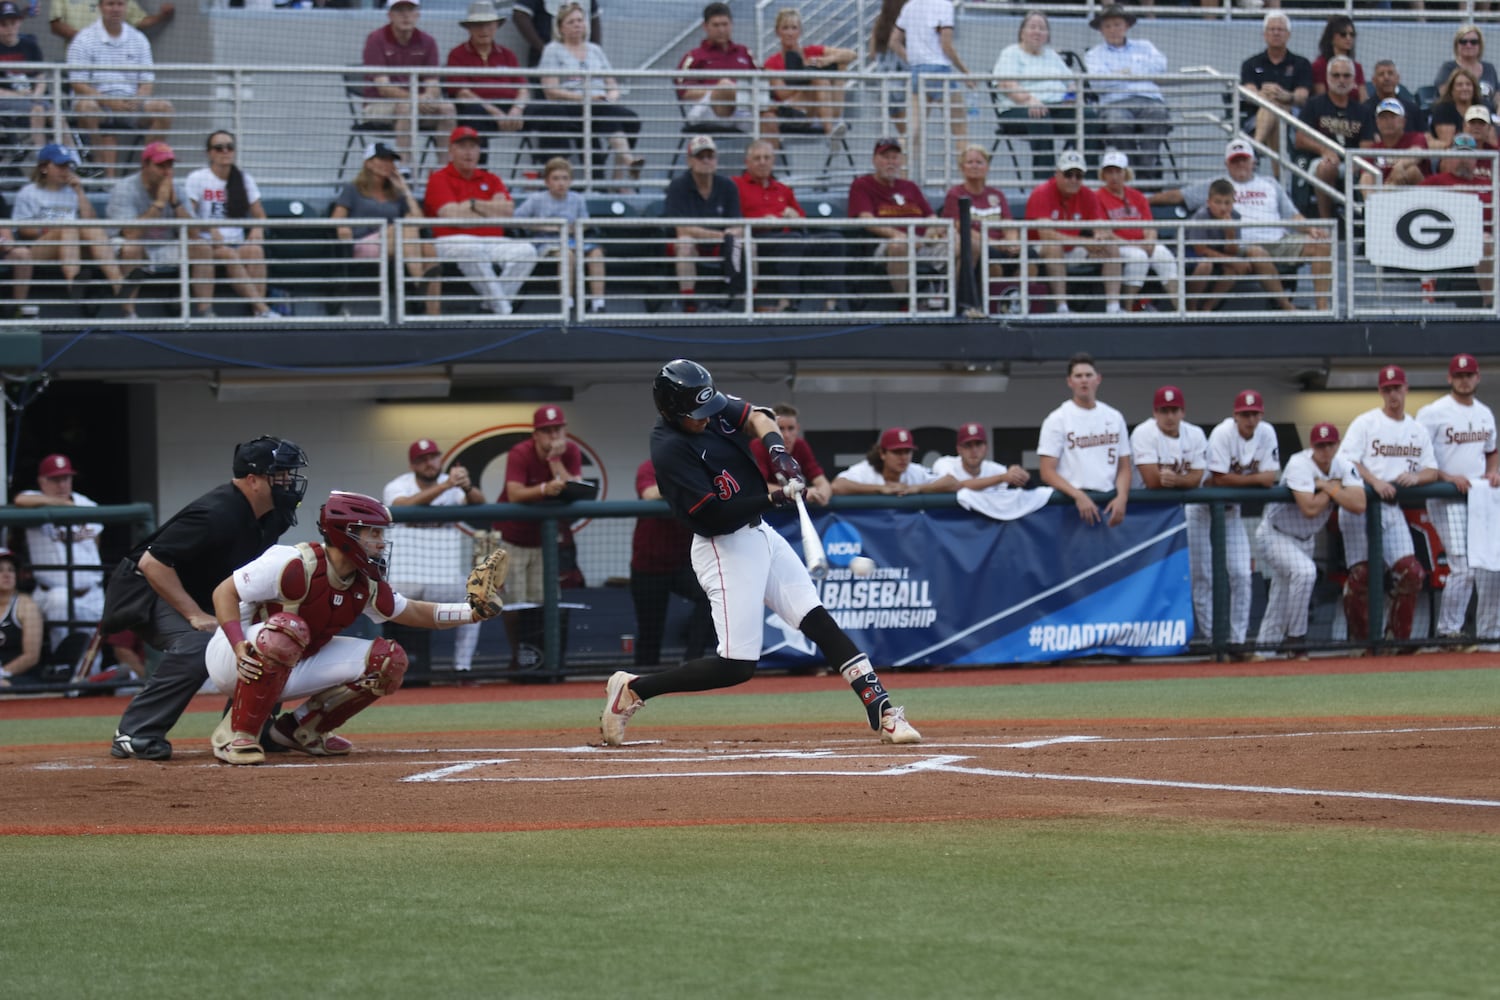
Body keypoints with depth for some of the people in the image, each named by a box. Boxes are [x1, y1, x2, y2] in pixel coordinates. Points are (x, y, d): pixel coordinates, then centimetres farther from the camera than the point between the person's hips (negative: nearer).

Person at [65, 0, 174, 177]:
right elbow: (78, 84, -8)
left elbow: (147, 81, 10)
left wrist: (137, 100, -14)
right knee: (87, 106, -38)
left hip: (131, 104, 4)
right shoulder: (84, 40, -1)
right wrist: (109, 102, -21)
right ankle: (107, 172, -30)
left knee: (165, 108, -21)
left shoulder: (138, 39, 13)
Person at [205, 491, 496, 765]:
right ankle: (236, 734, -26)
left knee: (388, 660, -4)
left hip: (292, 671, 7)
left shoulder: (365, 585, -1)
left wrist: (472, 612, -4)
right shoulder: (295, 565, -24)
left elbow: (413, 613, 11)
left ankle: (300, 728, 8)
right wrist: (240, 648, -35)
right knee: (288, 628, -41)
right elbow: (224, 592, -22)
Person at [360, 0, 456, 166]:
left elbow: (432, 84, -1)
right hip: (378, 105, -4)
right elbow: (383, 88, -16)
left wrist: (427, 96, -27)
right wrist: (413, 99, -31)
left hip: (420, 104, 4)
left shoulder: (426, 42, 5)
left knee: (447, 108, -22)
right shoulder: (376, 39, -8)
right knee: (406, 107, -35)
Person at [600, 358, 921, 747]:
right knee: (736, 666, -10)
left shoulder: (709, 408, 0)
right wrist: (774, 498, -27)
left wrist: (775, 447, -12)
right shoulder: (671, 450, -23)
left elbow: (753, 416, 9)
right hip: (725, 550, -8)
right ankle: (632, 689, 5)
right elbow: (712, 514, -25)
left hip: (760, 534, 8)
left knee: (819, 621, 0)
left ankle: (883, 714, -1)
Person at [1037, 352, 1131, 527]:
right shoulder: (1057, 419, 0)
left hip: (1111, 504, 4)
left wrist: (1122, 497, -6)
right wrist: (1078, 496, -20)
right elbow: (1048, 472, -6)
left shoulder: (1114, 418, 14)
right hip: (1072, 503, -4)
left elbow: (1124, 467, 14)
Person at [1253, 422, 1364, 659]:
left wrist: (1327, 487, -25)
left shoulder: (1343, 466, -9)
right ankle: (1296, 639, -19)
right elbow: (1309, 509, -36)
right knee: (1304, 571, -30)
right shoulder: (1300, 465, -26)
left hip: (1304, 539, 7)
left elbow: (1359, 505, -21)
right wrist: (1334, 487, -22)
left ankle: (1267, 646, 29)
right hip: (1275, 534, -7)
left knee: (1283, 595, 14)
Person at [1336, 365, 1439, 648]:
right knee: (1361, 573, -8)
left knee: (1410, 572, -5)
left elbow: (1432, 471, 12)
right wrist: (1375, 481, -24)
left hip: (1392, 507, 4)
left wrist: (1416, 477, -12)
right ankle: (1360, 639, 3)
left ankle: (1399, 635, 8)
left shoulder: (1418, 431, 14)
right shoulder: (1365, 423, -1)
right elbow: (1348, 461, -10)